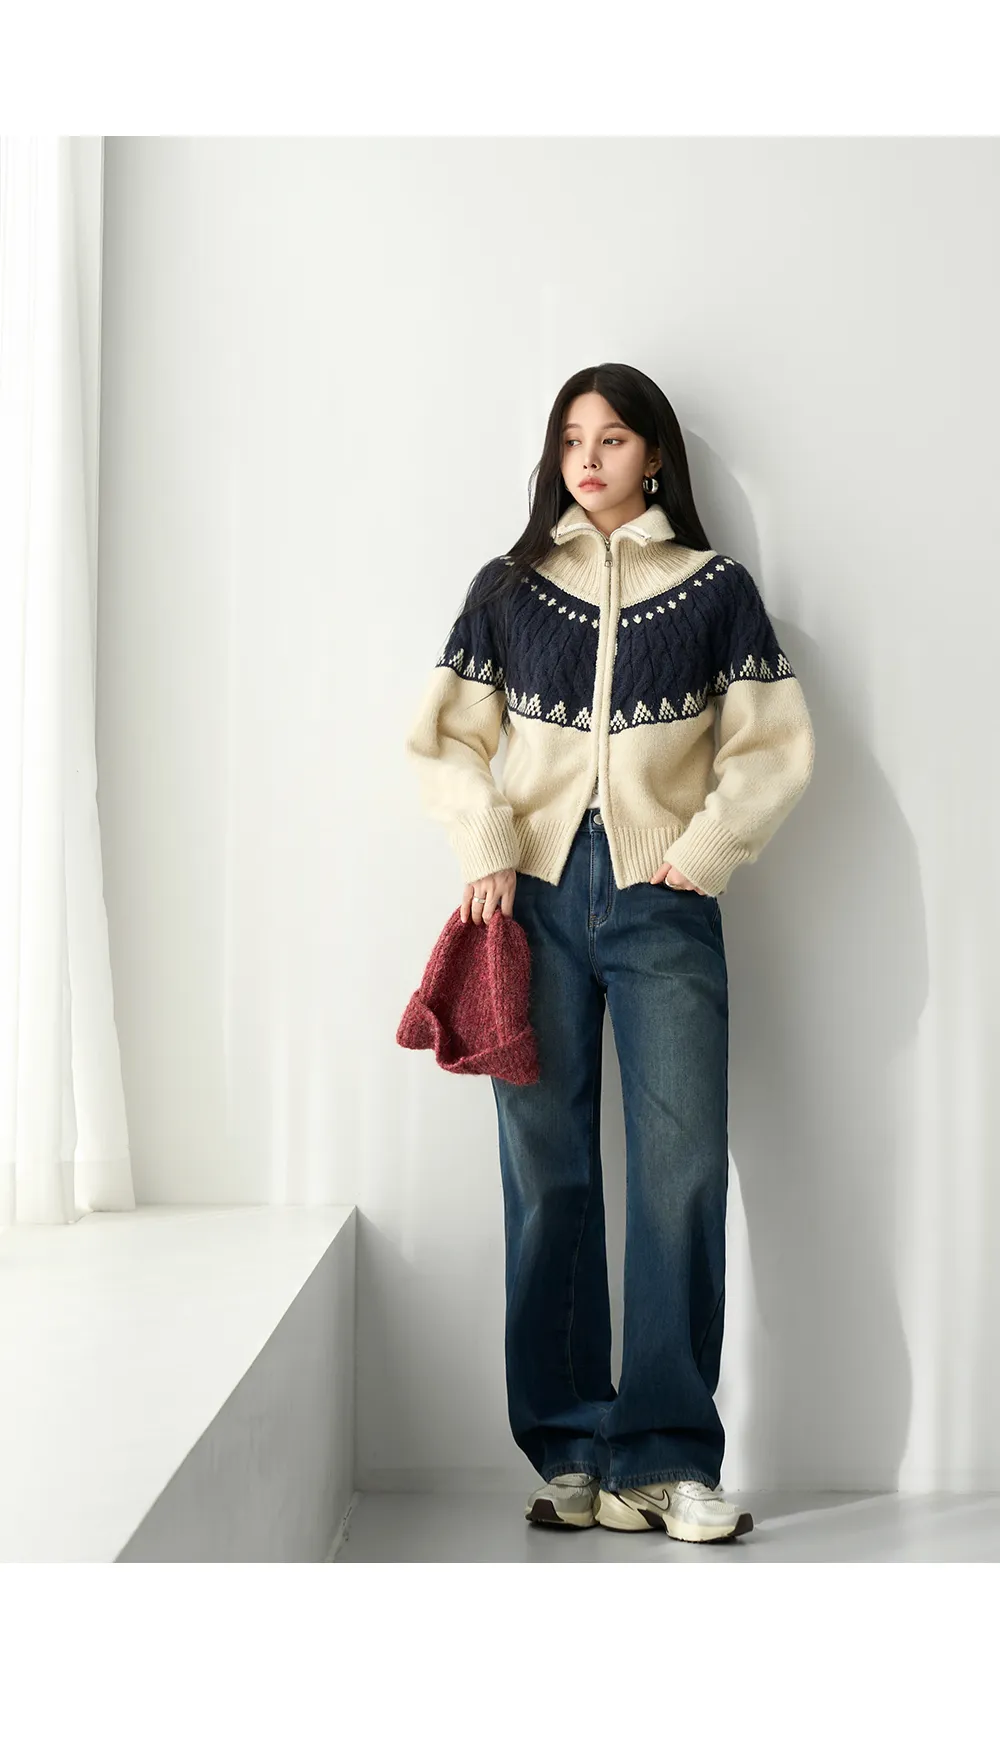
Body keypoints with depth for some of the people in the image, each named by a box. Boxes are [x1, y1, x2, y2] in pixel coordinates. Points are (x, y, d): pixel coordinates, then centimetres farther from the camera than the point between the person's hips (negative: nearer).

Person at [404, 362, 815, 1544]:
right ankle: (569, 1454, 9)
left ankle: (667, 1458, 1)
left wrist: (706, 853, -5)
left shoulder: (714, 586, 8)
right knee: (547, 1174, 1)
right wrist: (486, 848, -3)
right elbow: (445, 736, 10)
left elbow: (775, 746, 5)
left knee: (683, 1173, -6)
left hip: (662, 902, -1)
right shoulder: (508, 587, 12)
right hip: (536, 898, 1)